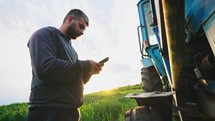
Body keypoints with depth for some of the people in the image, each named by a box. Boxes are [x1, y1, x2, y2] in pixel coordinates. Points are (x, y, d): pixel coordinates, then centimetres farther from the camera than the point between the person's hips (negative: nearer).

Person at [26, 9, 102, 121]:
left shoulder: (70, 48, 19)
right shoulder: (45, 34, -5)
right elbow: (45, 68, -23)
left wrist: (90, 71, 1)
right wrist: (86, 65, -15)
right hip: (48, 111, -8)